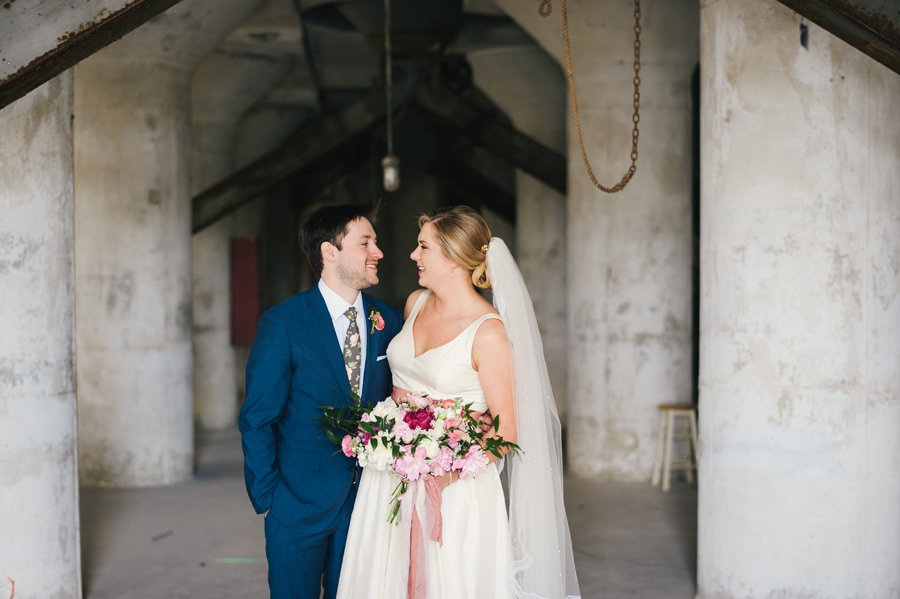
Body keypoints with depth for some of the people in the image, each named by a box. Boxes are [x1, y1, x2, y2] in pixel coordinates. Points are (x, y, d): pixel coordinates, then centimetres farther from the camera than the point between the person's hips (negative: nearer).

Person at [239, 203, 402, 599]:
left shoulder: (387, 322, 2)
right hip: (300, 504, -4)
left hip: (367, 502, 4)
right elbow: (257, 420, -8)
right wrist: (267, 497, -8)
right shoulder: (282, 323, -11)